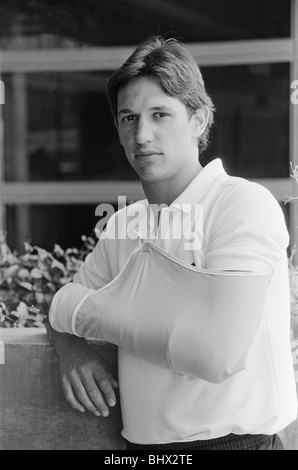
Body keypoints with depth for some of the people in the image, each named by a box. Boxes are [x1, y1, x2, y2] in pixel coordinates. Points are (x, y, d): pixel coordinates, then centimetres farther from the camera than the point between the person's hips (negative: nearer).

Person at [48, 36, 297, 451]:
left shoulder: (245, 205, -15)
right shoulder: (124, 225, 6)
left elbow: (214, 354, -23)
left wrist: (85, 312, -14)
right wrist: (72, 349, -7)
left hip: (233, 437, -5)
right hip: (142, 440, 6)